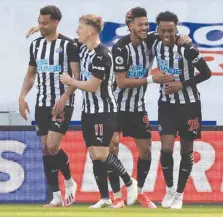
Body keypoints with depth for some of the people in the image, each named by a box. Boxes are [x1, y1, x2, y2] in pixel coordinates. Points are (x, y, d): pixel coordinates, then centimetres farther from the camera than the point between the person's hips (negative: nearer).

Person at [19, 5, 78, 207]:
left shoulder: (67, 45, -9)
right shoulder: (36, 45, 9)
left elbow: (77, 75, -11)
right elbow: (31, 74, 17)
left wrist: (64, 97, -22)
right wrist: (22, 96, 2)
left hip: (62, 104, -6)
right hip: (42, 103, 6)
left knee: (52, 146, -17)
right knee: (45, 149, 3)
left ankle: (70, 182, 8)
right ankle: (56, 196, 9)